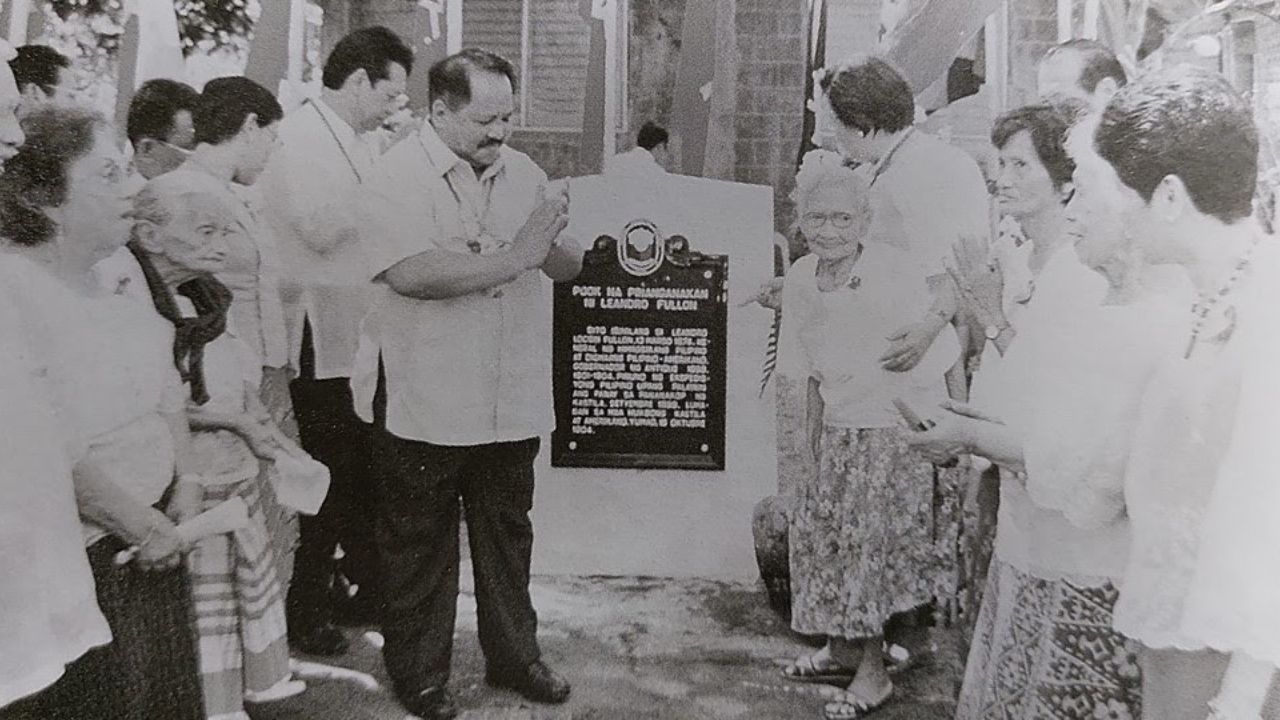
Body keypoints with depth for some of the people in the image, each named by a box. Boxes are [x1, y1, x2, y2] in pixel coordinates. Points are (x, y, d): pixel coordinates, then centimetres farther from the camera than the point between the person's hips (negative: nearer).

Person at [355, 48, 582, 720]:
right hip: (425, 405, -5)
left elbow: (569, 267, 9)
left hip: (512, 402, 5)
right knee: (419, 544, 11)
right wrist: (514, 256, -26)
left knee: (507, 534, 17)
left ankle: (513, 655, 34)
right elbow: (408, 272, -28)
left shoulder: (523, 172, 8)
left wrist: (553, 246, -15)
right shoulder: (400, 175, -12)